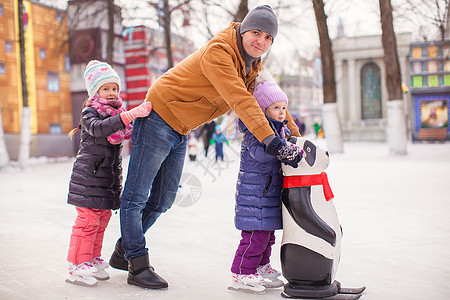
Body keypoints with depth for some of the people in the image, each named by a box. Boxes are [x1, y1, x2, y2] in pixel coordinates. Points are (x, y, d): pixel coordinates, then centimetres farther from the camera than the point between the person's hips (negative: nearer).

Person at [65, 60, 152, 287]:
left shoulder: (117, 112, 16)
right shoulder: (90, 112, -8)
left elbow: (126, 134, 27)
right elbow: (98, 128, -30)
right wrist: (129, 115, -38)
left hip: (108, 179, 8)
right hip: (89, 176, -8)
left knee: (102, 220, 12)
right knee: (87, 221, -9)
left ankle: (93, 261, 23)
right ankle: (78, 265, -1)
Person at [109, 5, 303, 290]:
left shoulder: (251, 64, 5)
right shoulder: (217, 52, -23)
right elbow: (240, 100, -34)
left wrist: (296, 135, 5)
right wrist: (272, 141, -39)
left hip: (180, 132, 9)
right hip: (159, 118, -9)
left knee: (162, 201, 14)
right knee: (136, 197, -4)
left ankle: (123, 252, 29)